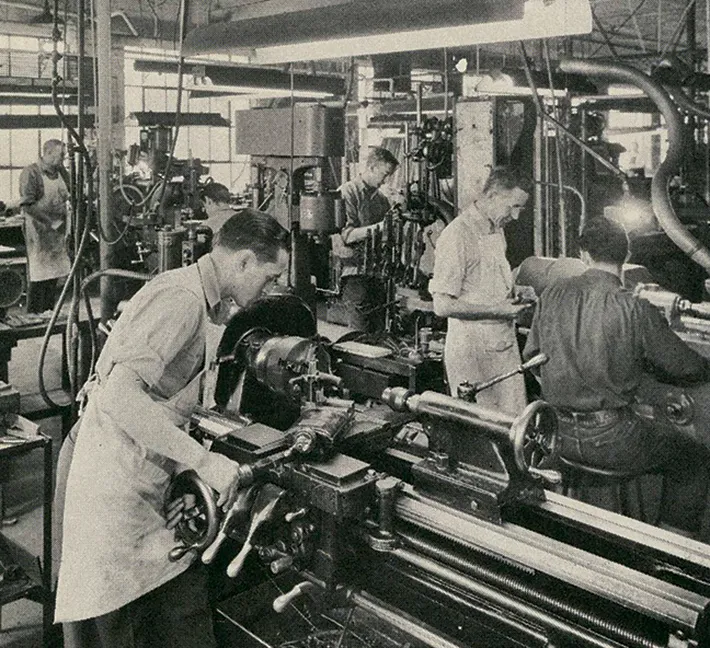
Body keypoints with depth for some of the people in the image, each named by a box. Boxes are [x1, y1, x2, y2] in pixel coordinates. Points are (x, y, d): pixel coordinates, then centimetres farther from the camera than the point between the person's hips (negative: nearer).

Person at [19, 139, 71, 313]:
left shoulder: (61, 172, 12)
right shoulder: (31, 173, -11)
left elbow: (69, 197, 24)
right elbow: (27, 205, -17)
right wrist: (50, 221, -19)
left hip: (58, 230, 7)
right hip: (38, 230, -7)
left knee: (54, 273, 11)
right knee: (38, 275, -4)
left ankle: (49, 312, 22)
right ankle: (33, 316, 4)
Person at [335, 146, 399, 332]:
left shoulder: (380, 198, 18)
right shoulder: (348, 193, -5)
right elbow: (345, 234, -16)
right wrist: (373, 229, -27)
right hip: (355, 270, -7)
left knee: (379, 330, 6)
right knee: (360, 333, -8)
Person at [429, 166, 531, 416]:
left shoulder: (497, 231, 12)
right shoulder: (457, 236, -17)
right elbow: (442, 305, -20)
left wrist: (513, 291, 7)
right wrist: (495, 310, -19)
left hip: (504, 342, 8)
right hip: (471, 348, -8)